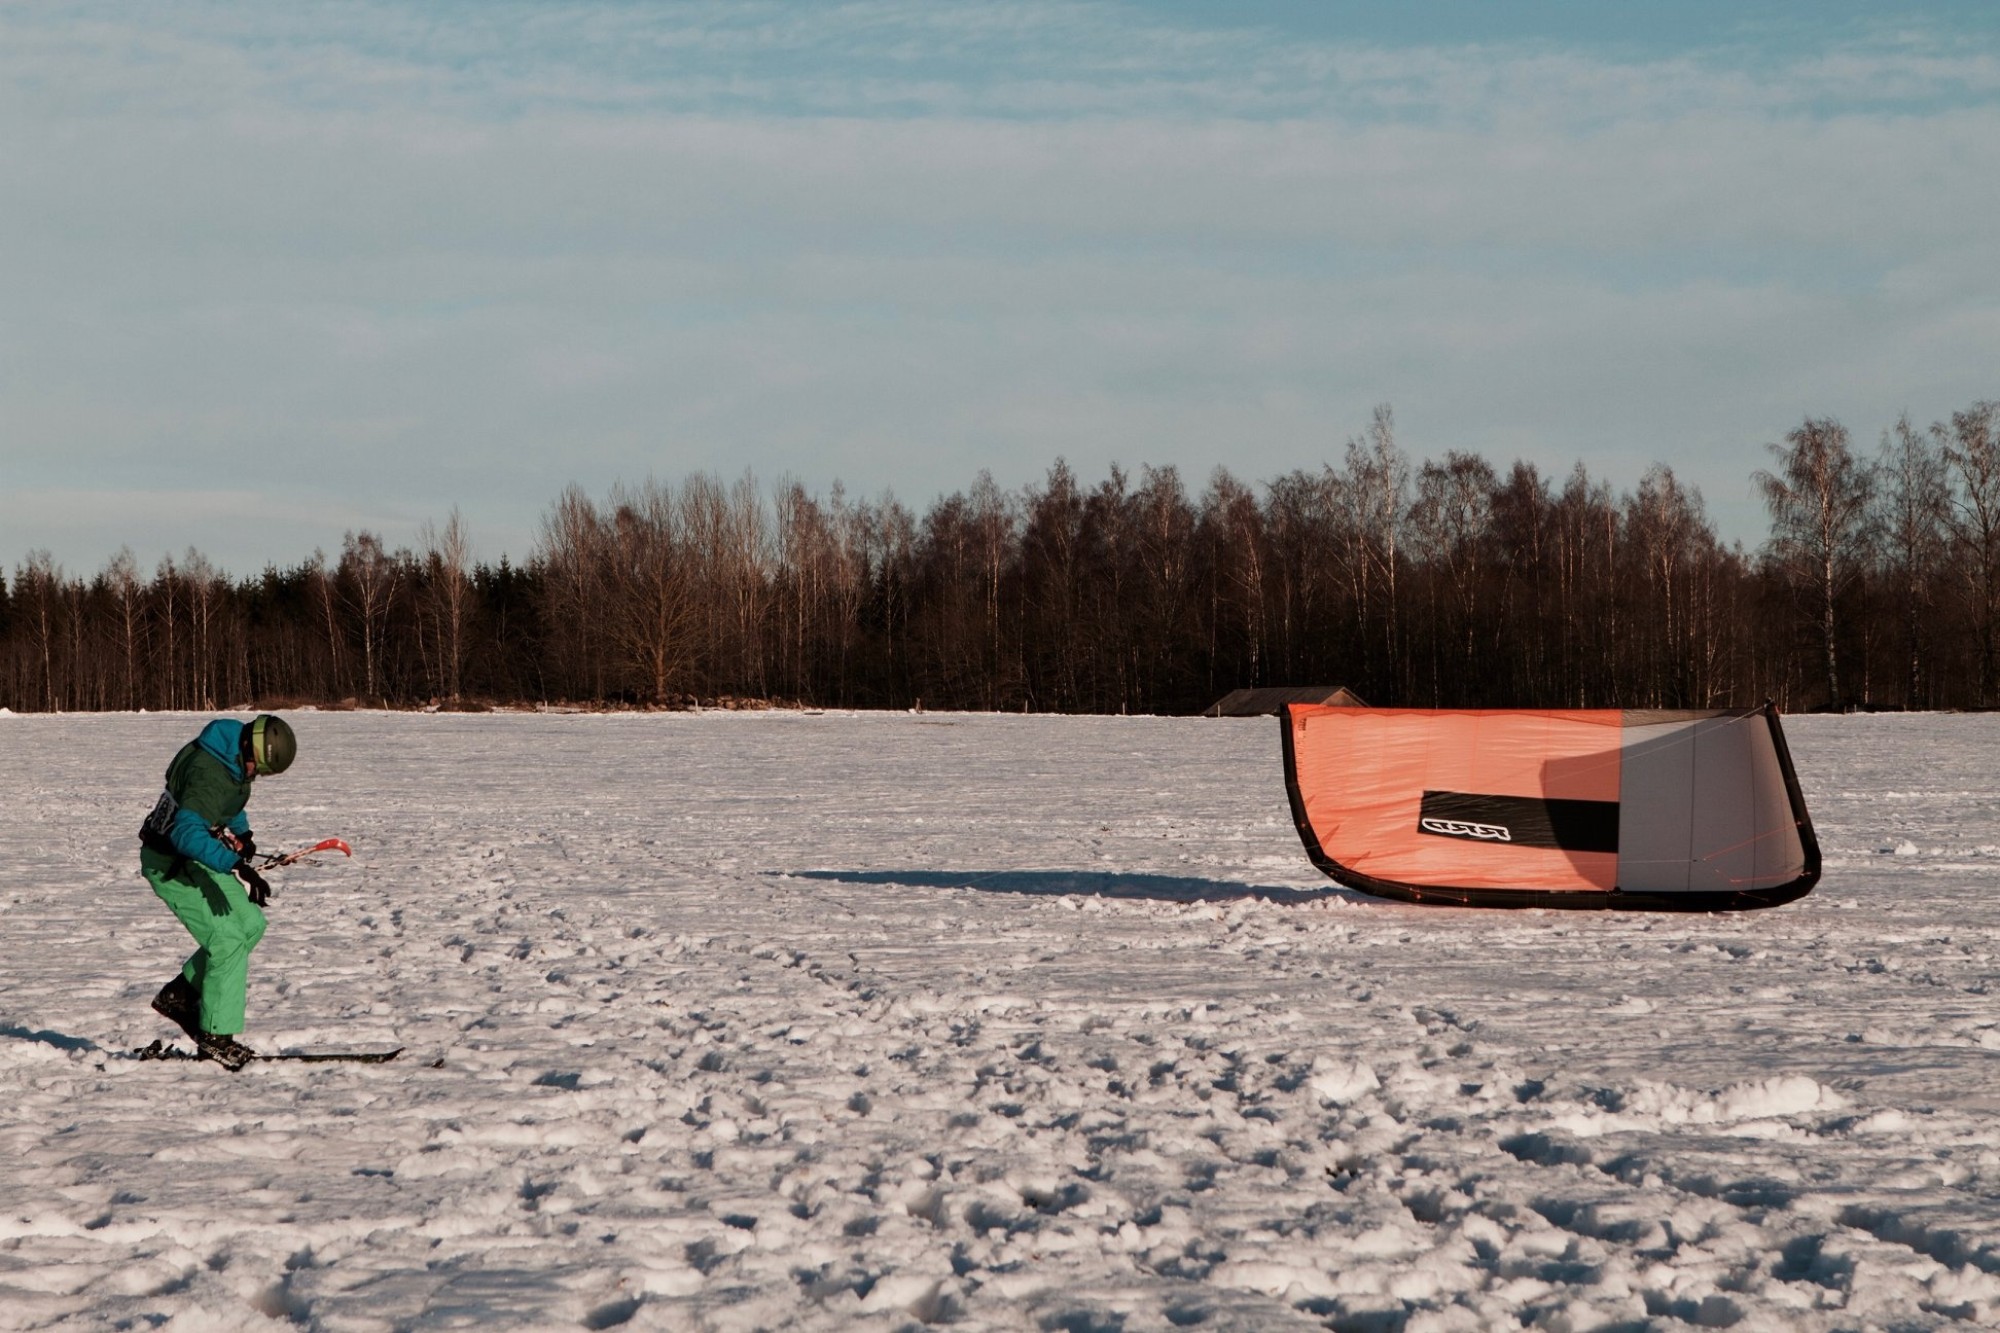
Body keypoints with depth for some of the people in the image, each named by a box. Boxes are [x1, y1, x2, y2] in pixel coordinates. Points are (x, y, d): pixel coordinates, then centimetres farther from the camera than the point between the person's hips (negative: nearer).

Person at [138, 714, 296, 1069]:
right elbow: (187, 832, -41)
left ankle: (181, 993, 17)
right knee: (228, 939, -13)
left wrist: (242, 833, 4)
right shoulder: (209, 772, -31)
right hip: (171, 864, -10)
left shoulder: (234, 757, 0)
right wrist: (236, 864, -48)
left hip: (193, 861, 10)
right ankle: (215, 1035, -6)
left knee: (251, 923, 11)